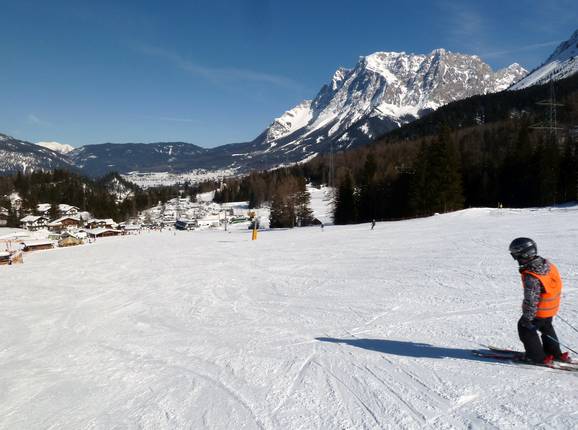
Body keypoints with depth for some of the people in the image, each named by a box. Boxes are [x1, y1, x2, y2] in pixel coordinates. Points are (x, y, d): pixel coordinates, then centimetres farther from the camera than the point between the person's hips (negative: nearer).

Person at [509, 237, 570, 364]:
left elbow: (531, 300, -30)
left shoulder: (531, 277, -36)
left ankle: (538, 357, 22)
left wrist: (527, 318, -17)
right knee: (546, 328, 29)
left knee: (525, 328, 13)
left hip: (539, 311, -8)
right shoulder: (548, 264, -10)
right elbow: (554, 282, 8)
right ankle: (555, 353, 43)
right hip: (552, 307, 8)